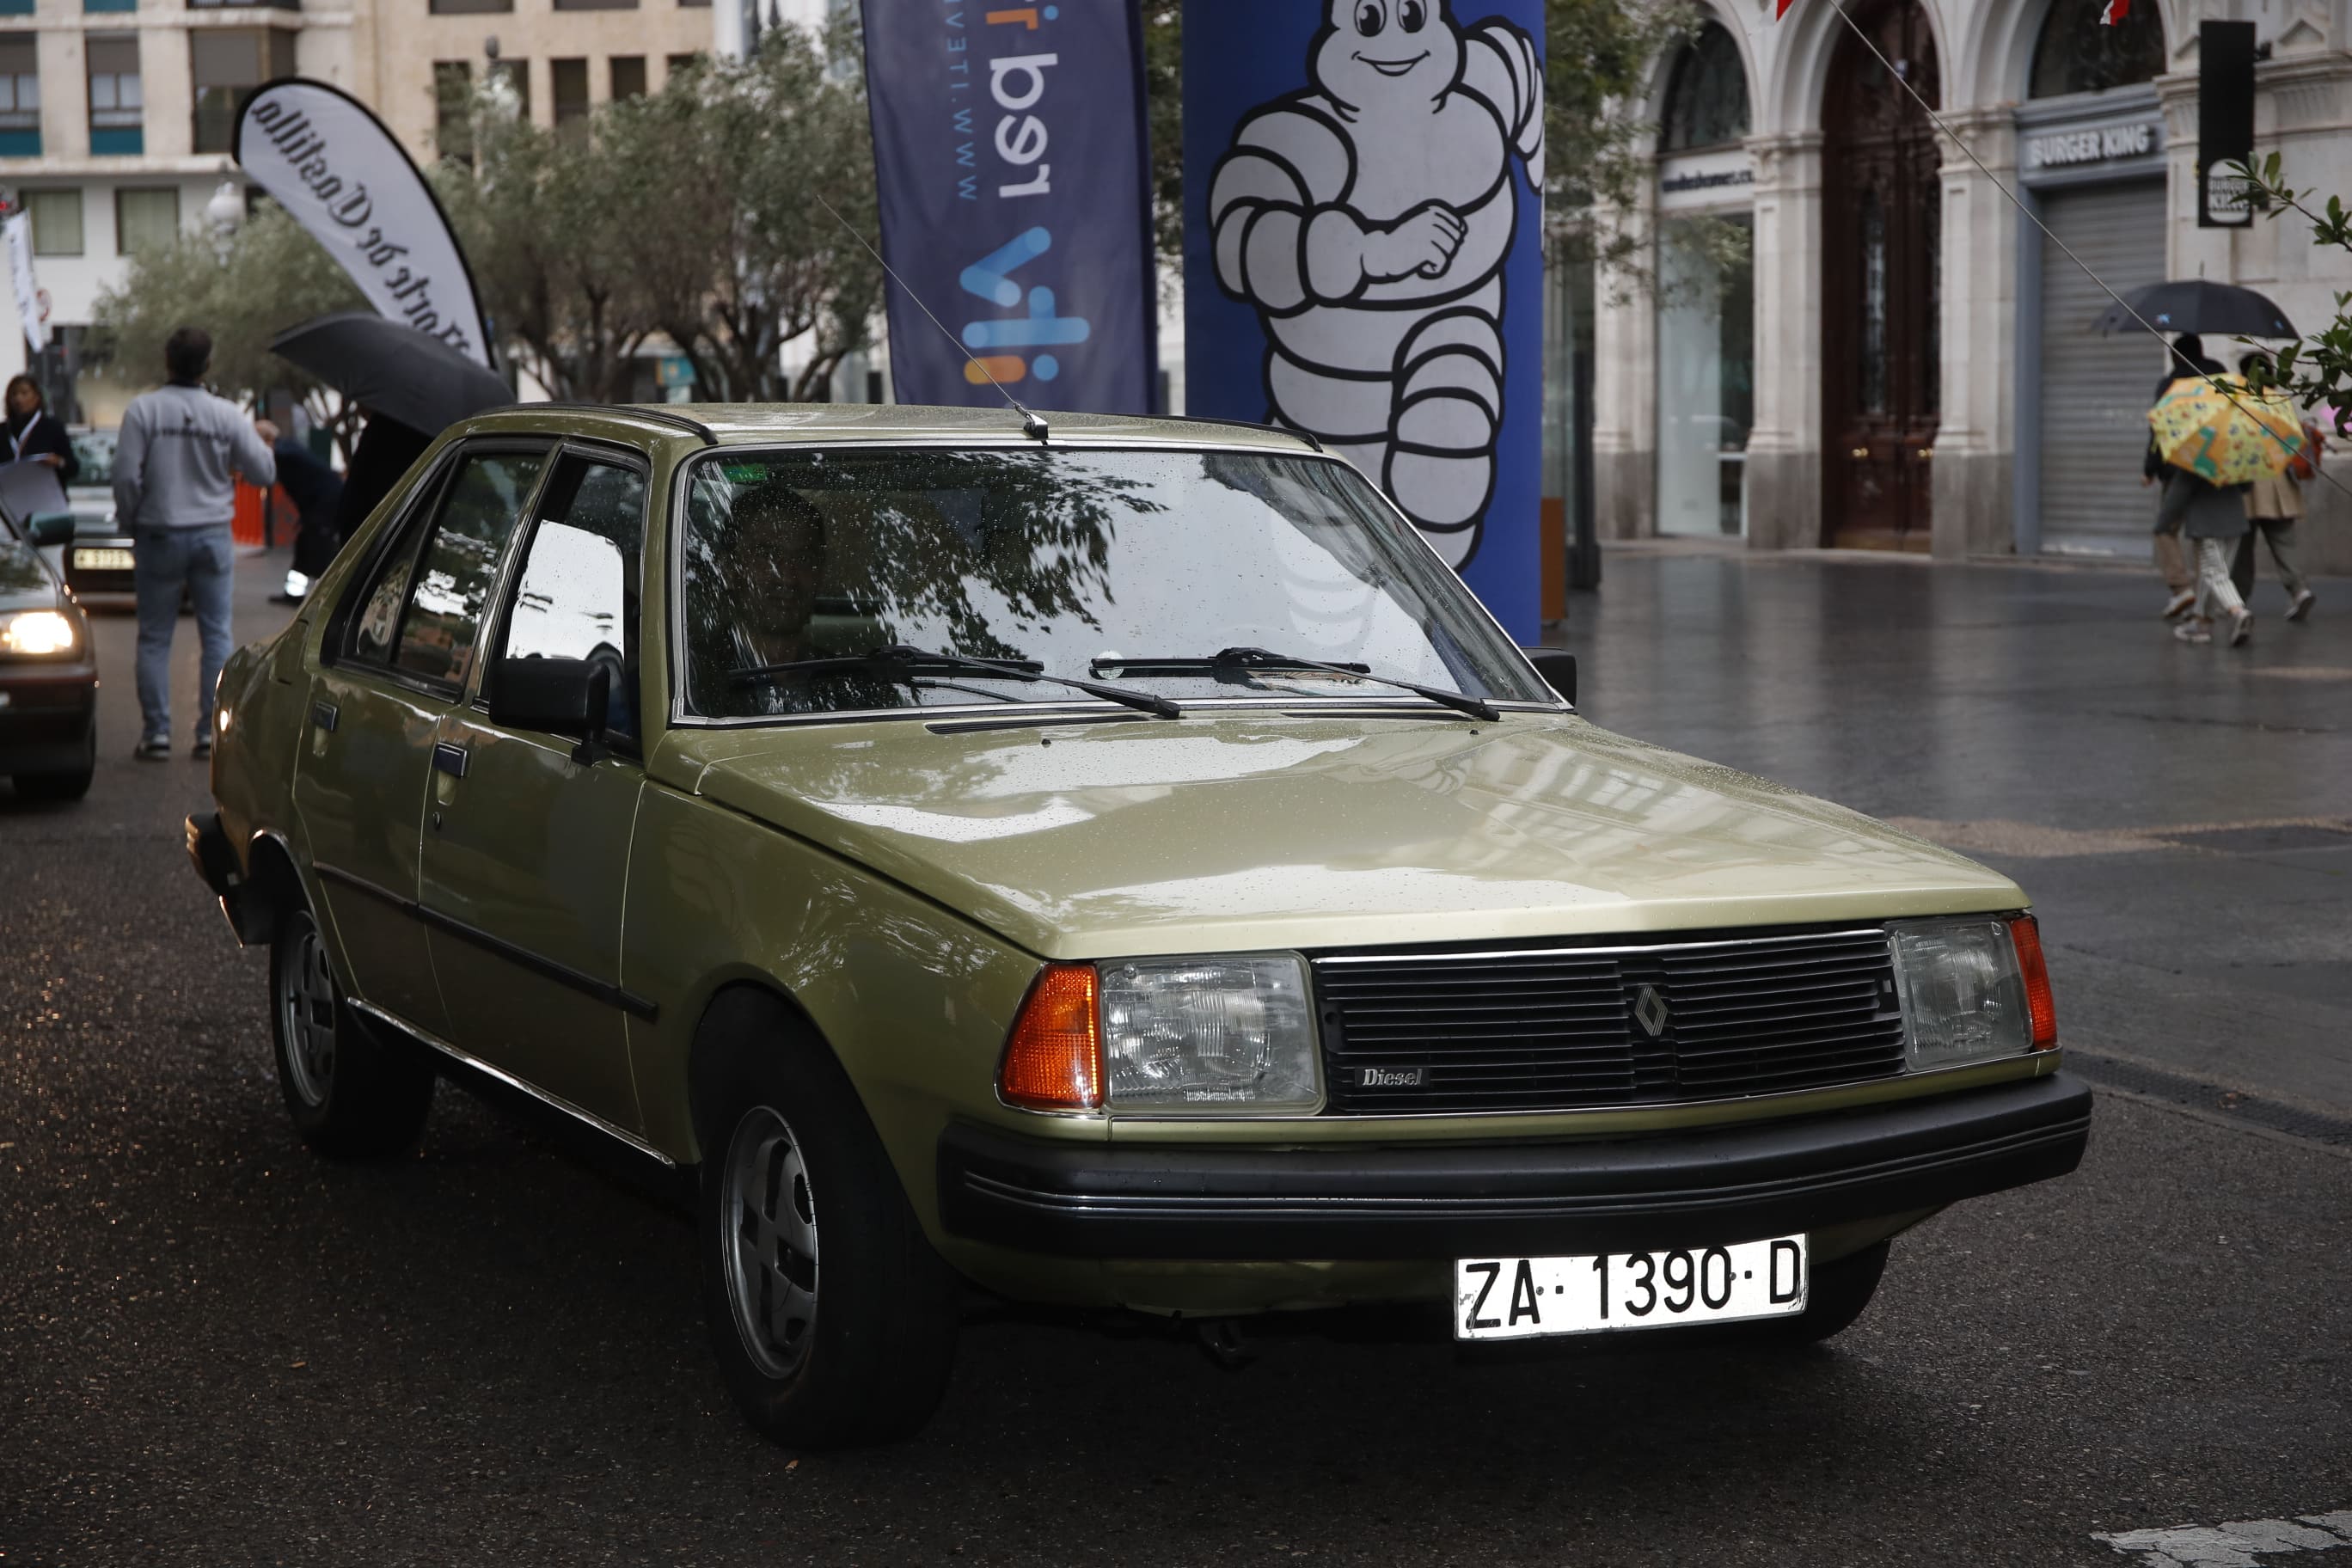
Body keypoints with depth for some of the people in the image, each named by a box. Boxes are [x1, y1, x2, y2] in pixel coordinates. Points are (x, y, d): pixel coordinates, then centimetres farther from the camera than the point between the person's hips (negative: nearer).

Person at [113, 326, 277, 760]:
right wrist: (262, 440, 22)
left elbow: (126, 475, -10)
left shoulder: (143, 410, -8)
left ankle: (156, 732, 3)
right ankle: (211, 731, 5)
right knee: (216, 635, 7)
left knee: (155, 638, 6)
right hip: (212, 535, 1)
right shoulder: (226, 415, -4)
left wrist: (130, 523, 6)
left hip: (160, 534, -1)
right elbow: (263, 473, 1)